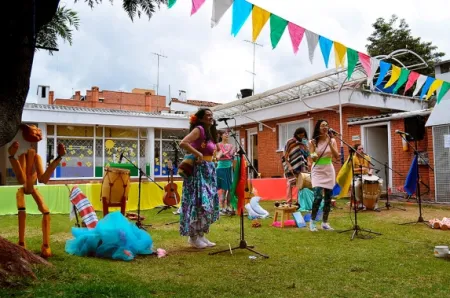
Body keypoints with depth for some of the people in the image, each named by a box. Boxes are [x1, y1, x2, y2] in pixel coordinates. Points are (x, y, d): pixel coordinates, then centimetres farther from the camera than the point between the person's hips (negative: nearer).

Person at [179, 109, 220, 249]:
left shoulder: (210, 132, 16)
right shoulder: (199, 129, -11)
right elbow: (183, 143, -25)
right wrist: (198, 154, -20)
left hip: (209, 170, 9)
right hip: (199, 170, -9)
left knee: (209, 204, 10)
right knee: (199, 203, -9)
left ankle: (201, 235, 20)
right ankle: (193, 237, 3)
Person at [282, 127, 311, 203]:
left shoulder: (304, 142, 7)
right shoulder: (290, 142, -8)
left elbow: (307, 153, 9)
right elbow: (285, 156, -9)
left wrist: (308, 161, -10)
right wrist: (289, 166, -18)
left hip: (301, 167, 5)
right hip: (292, 166, -5)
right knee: (290, 183, -5)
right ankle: (288, 202, -3)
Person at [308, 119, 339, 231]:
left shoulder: (332, 140, 1)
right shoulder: (313, 142, -5)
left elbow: (336, 157, -8)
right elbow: (313, 159, -8)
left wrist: (329, 143, -17)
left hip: (329, 171, 4)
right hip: (318, 171, -3)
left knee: (328, 198, 6)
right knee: (318, 196, -17)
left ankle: (325, 223, 18)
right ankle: (312, 221, -1)